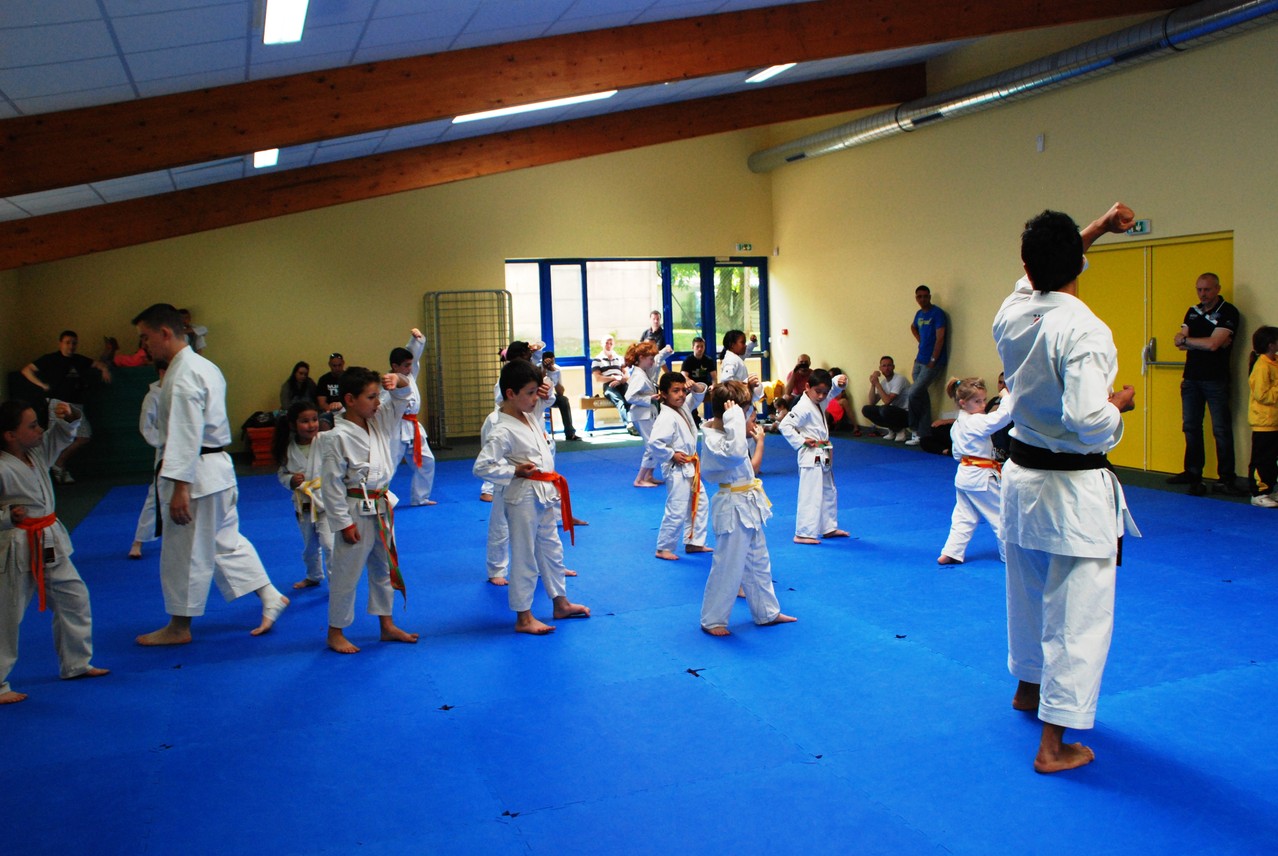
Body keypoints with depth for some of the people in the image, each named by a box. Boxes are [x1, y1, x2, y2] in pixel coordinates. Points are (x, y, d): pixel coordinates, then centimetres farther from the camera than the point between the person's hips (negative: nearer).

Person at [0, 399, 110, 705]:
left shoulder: (38, 452, 4)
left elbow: (63, 432, 17)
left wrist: (67, 415, -2)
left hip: (50, 545, 8)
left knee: (74, 598, 17)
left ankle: (76, 664, 32)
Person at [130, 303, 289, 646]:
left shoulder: (183, 375, -19)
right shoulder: (204, 366, 12)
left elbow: (187, 435, -24)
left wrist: (180, 487, -24)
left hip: (196, 473, -10)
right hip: (217, 467, 10)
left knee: (184, 551, 4)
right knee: (226, 539, 17)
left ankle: (179, 627, 17)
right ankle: (271, 597, 18)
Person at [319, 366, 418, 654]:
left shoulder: (379, 421, 2)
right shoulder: (337, 437, -19)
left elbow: (401, 397, 10)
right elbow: (331, 483, -17)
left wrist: (398, 381, -14)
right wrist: (343, 522, -15)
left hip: (383, 508, 8)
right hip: (356, 513, -8)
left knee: (384, 567, 17)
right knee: (346, 573, 4)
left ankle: (387, 625, 30)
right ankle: (335, 633, 19)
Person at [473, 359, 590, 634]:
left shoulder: (531, 417, 5)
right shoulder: (503, 432, -20)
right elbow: (481, 467, -23)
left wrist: (545, 394, 5)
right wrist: (515, 471, -19)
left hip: (546, 495, 9)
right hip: (524, 499, -9)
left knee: (551, 549, 20)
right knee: (524, 556, 1)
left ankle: (561, 603, 34)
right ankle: (523, 617, 12)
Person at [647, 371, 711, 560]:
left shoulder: (684, 407, 4)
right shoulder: (666, 418, -23)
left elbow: (700, 393, 14)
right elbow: (654, 443, -30)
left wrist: (694, 385, -8)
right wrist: (672, 455, -19)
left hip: (690, 468, 10)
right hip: (677, 470, -10)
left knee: (700, 503, 18)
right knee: (676, 511, -6)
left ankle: (693, 542, 29)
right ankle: (663, 548, 8)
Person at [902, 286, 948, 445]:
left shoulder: (937, 313, -11)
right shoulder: (919, 314, 11)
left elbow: (940, 338, -16)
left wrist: (933, 361, -17)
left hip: (932, 362, -7)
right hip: (920, 360, 7)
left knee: (913, 394, -13)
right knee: (922, 396, 8)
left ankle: (915, 429, 6)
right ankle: (923, 434, 13)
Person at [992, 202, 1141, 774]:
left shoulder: (1011, 314, -2)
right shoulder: (1084, 331, -23)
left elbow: (1041, 274, 21)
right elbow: (1088, 421, -30)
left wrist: (1099, 227, 24)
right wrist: (1119, 402, -9)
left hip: (1021, 474, 7)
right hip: (1074, 489, -7)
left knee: (1029, 593, 24)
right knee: (1077, 614, 2)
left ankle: (1028, 688, 46)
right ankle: (1054, 743, 8)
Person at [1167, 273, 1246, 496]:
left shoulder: (1228, 312, -5)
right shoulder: (1193, 311, 14)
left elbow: (1213, 344, -17)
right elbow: (1179, 342, 2)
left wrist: (1186, 339, -4)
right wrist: (1205, 342, -13)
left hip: (1216, 379, -6)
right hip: (1191, 378, 6)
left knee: (1221, 430, -6)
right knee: (1191, 427, 10)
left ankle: (1225, 479, -3)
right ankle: (1193, 473, 20)